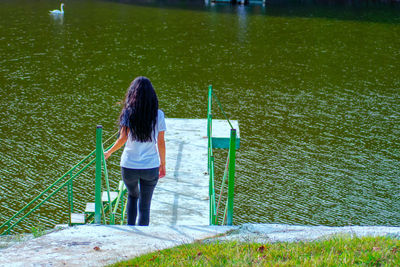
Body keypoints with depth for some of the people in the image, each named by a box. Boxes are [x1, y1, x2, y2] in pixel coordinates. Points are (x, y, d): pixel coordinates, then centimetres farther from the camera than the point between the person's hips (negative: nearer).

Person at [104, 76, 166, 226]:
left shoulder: (128, 113, -6)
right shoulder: (158, 115, -3)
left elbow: (123, 138, -10)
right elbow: (161, 142, -1)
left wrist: (109, 152, 6)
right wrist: (163, 164, 11)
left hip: (129, 166, 1)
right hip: (150, 167, 0)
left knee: (133, 195, 27)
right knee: (145, 205, 9)